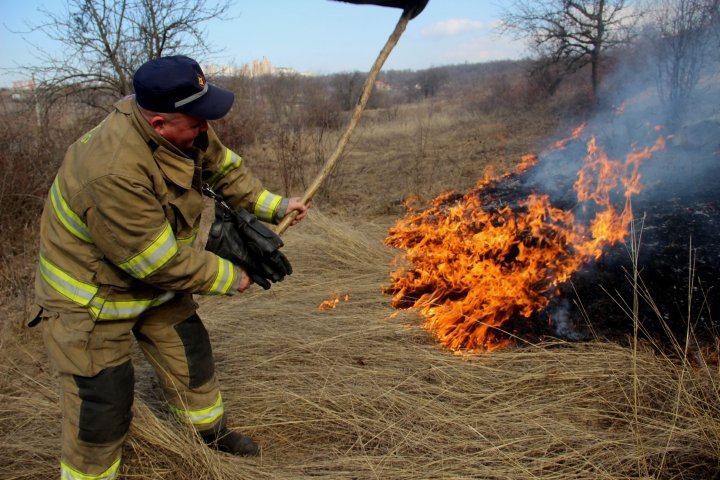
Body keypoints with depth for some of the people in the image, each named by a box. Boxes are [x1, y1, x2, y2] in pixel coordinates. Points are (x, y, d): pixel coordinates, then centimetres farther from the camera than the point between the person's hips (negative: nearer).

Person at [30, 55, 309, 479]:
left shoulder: (184, 129, -15)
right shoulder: (113, 173, -39)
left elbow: (224, 166, 4)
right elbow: (161, 262, -31)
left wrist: (274, 205, -6)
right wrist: (230, 278, -18)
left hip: (153, 282, 8)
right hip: (89, 300, -7)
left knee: (191, 353, 17)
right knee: (103, 405, 1)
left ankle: (213, 430, 42)